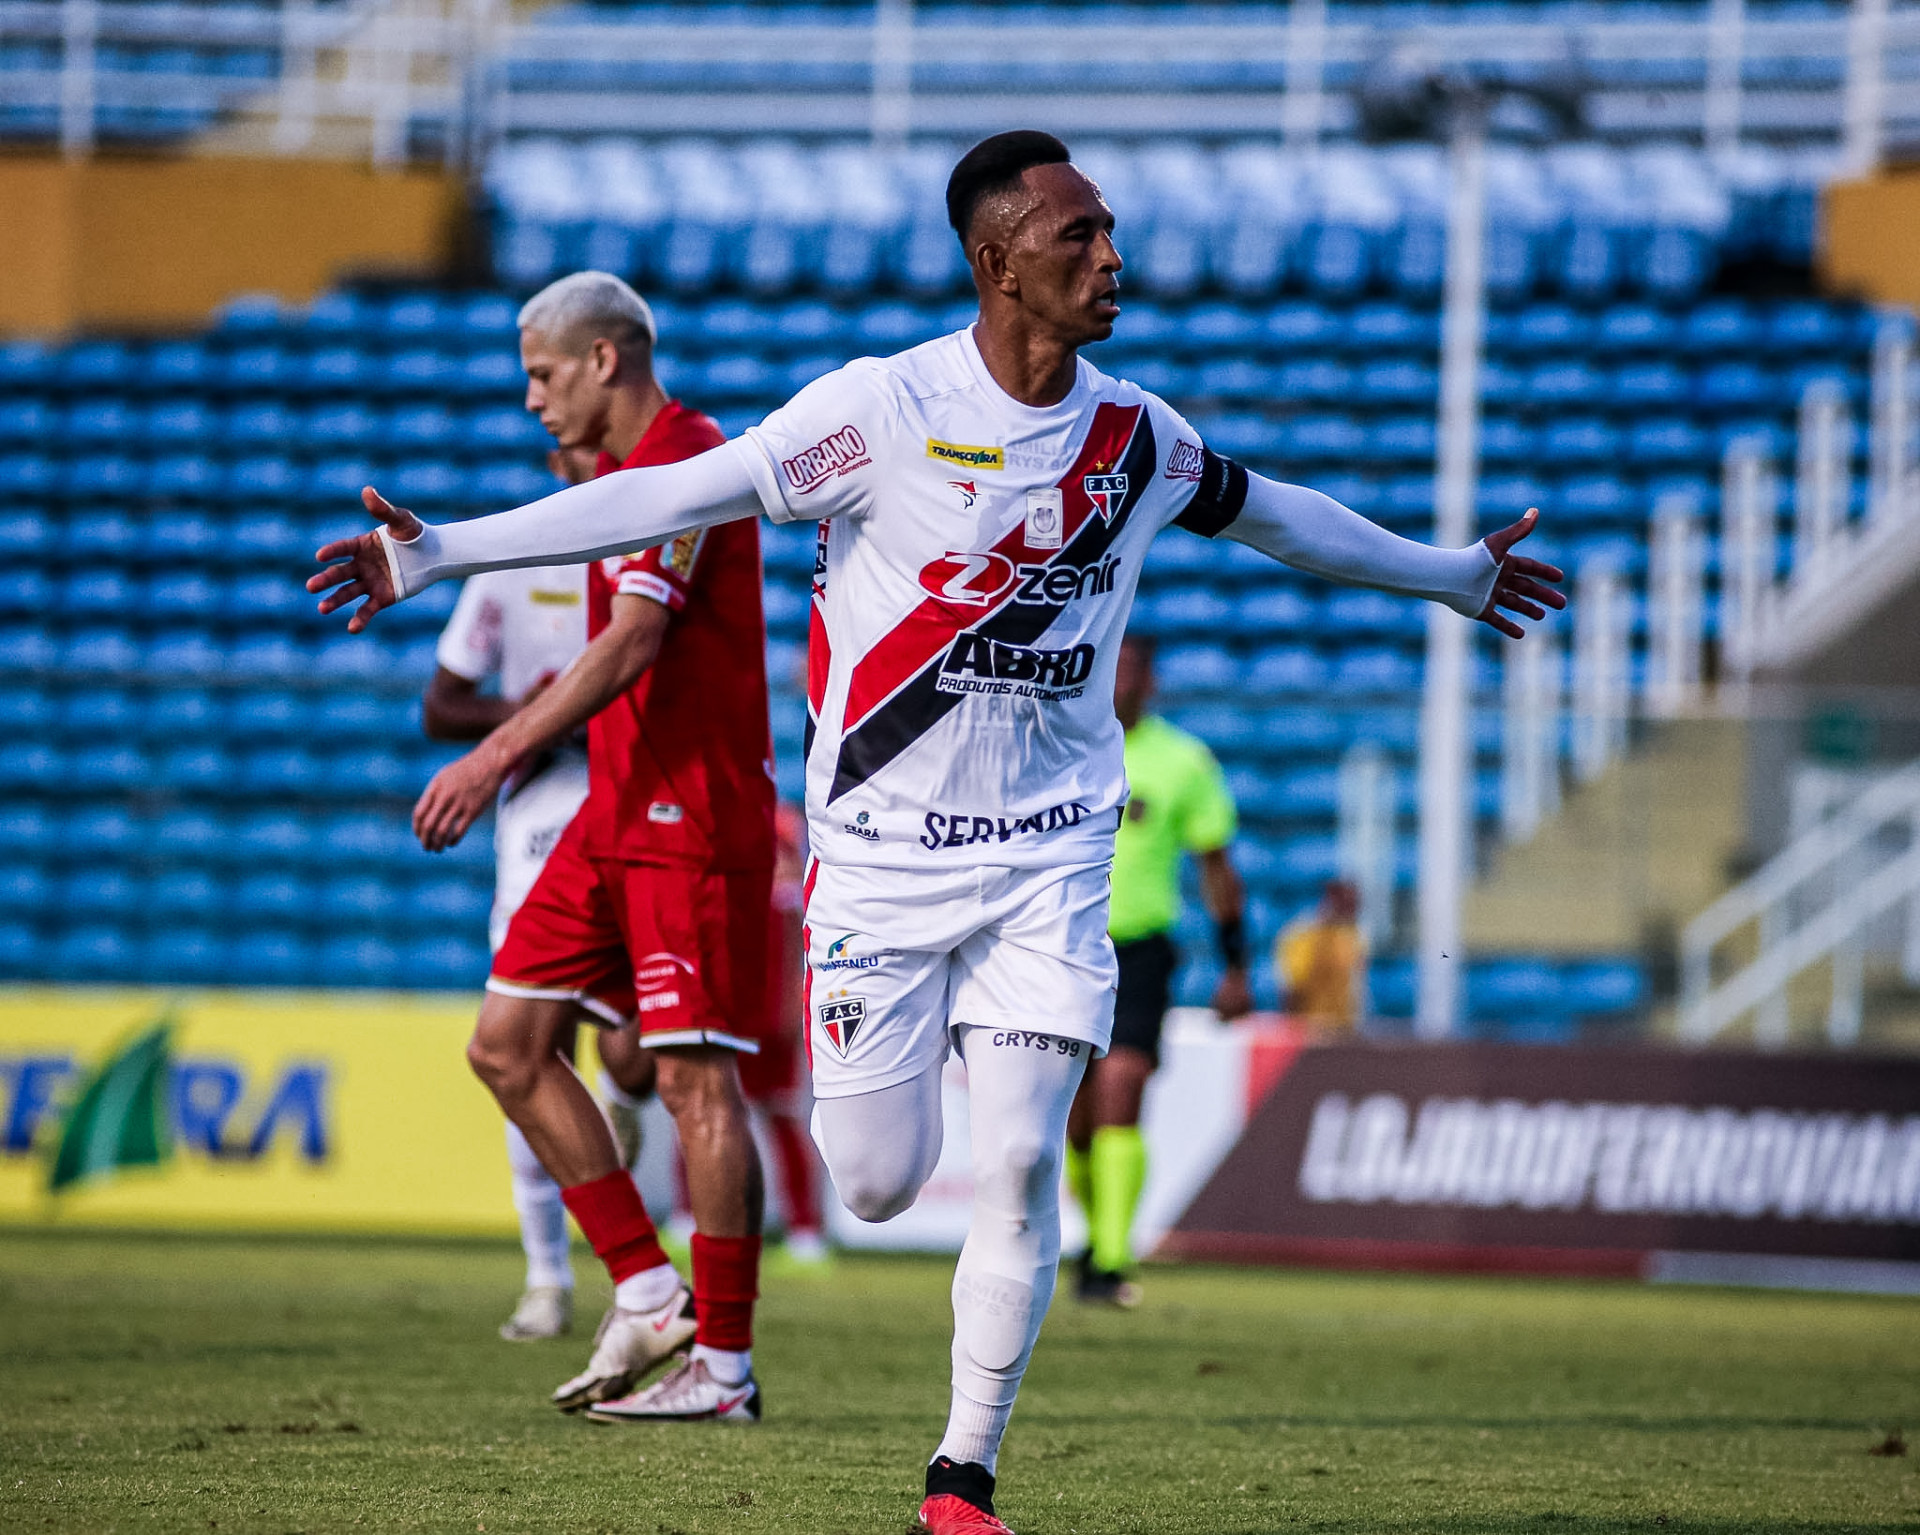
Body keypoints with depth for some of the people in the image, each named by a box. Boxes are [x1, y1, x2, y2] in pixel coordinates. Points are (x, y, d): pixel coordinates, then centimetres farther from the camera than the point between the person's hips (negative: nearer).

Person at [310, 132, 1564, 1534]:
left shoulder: (1138, 439, 2)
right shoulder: (888, 408, -13)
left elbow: (1272, 515, 22)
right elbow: (675, 497, -15)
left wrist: (1454, 576, 34)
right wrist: (434, 553, -21)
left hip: (1049, 861, 3)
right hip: (885, 851, -3)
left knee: (1019, 1167, -9)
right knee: (880, 1185, -2)